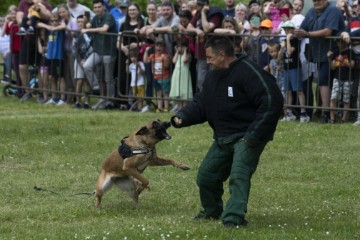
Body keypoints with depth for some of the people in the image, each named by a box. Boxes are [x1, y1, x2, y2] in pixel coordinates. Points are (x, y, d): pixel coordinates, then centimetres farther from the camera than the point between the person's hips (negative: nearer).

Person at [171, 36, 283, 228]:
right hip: (223, 138, 9)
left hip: (247, 137, -9)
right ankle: (212, 211, 36)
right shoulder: (212, 77, 10)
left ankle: (234, 217, -32)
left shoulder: (248, 72, -19)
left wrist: (254, 135, -24)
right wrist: (182, 117, -11)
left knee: (238, 175, -25)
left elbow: (271, 102, -25)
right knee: (206, 175, 13)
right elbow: (200, 104, 11)